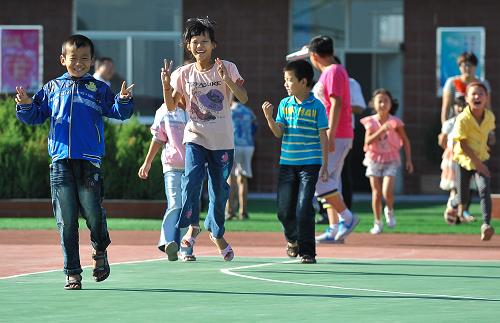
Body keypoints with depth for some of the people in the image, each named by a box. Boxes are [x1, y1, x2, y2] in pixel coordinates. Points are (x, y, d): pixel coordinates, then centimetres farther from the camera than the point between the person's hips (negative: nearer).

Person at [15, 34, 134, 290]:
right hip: (60, 161, 2)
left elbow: (119, 112, 3)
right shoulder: (52, 89, 15)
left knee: (93, 212, -10)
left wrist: (124, 100, -17)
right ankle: (72, 273, 7)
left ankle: (100, 251, 21)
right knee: (66, 220, 0)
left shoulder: (99, 89, 10)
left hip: (90, 161, -2)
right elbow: (35, 116, 17)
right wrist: (25, 106, -3)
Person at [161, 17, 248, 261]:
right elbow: (171, 106, 4)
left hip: (222, 141, 0)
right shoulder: (185, 73, 2)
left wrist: (226, 79, -29)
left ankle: (216, 233, 30)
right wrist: (166, 84, -13)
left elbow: (243, 98, -14)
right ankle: (192, 225, -6)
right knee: (191, 179, -22)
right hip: (196, 138, 0)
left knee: (219, 189, 8)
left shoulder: (227, 68, -4)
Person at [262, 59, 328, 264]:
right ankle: (293, 239, 33)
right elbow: (278, 132, 2)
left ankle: (307, 251, -3)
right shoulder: (284, 104, 7)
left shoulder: (317, 107, -3)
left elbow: (323, 136, -1)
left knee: (303, 209, -11)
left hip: (310, 164, -4)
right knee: (284, 210, 5)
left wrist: (325, 164, -4)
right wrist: (269, 118, -16)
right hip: (287, 163, 4)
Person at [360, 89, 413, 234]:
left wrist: (408, 160, 0)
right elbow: (368, 141, -13)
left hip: (390, 160, -1)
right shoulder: (371, 122, -2)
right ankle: (378, 223, 12)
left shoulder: (395, 122, -4)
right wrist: (381, 130, -25)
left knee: (387, 192, -16)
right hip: (374, 159, 1)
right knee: (376, 192, 1)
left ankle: (389, 211, 15)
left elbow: (405, 140, 4)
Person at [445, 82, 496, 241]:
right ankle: (452, 205, 41)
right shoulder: (462, 119, -21)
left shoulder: (490, 117, -7)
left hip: (481, 159, 2)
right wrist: (477, 162, -24)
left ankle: (486, 225, -24)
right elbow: (463, 144, -19)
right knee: (463, 198, 4)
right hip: (464, 159, -2)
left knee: (484, 189, -21)